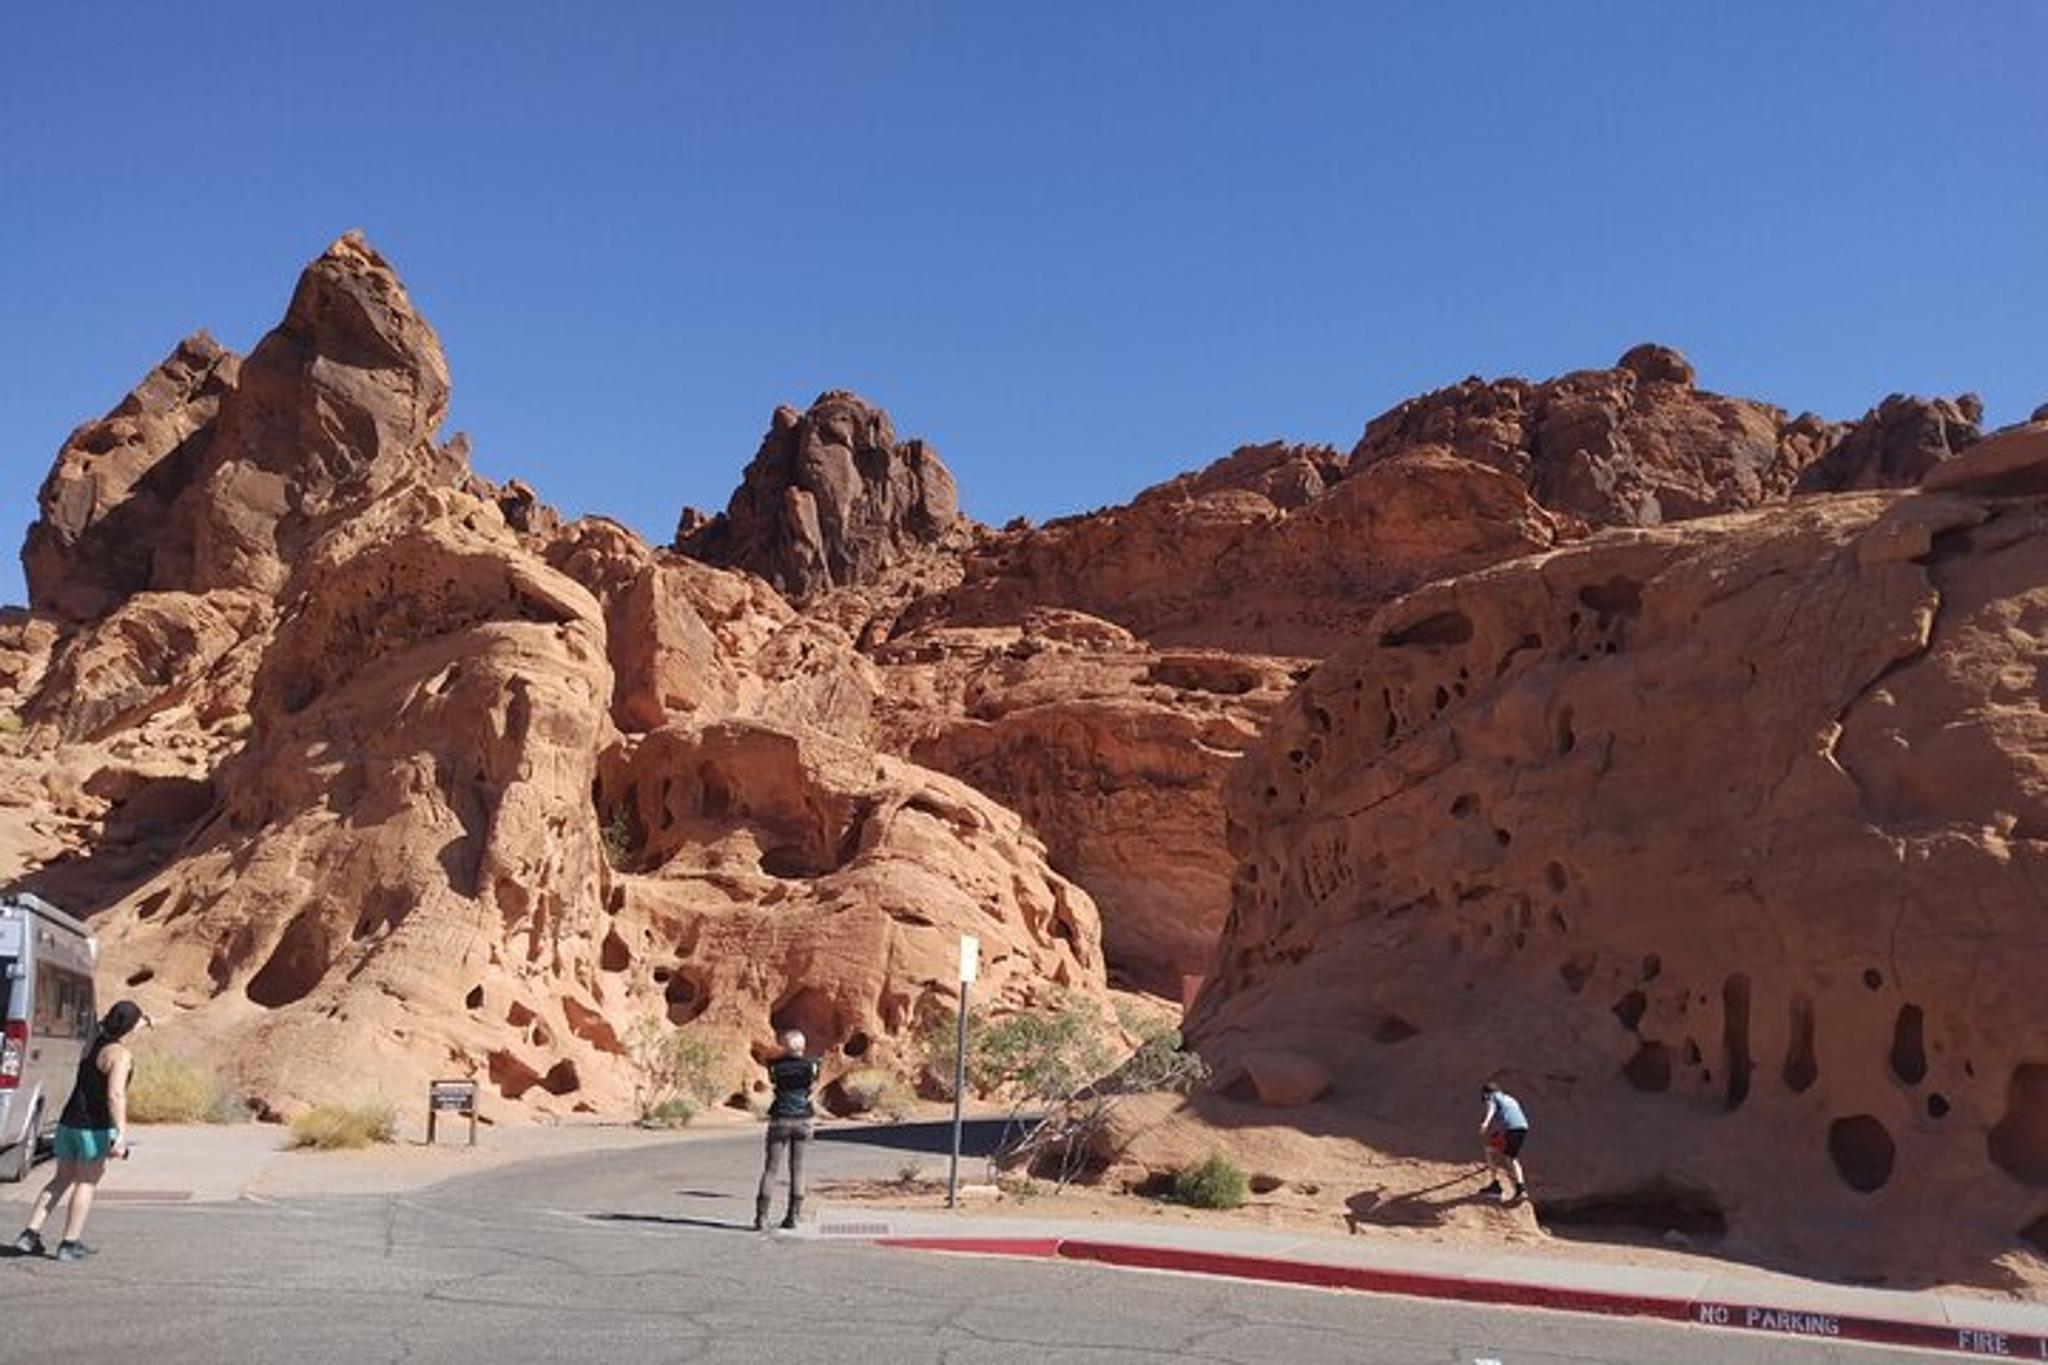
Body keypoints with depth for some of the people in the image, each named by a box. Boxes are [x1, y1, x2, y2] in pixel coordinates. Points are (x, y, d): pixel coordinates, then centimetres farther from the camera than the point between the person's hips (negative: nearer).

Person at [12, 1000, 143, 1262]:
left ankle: (30, 1234, 14)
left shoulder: (93, 1043, 10)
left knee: (61, 1179, 18)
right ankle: (69, 1244, 7)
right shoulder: (120, 1054, -16)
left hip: (69, 1121, 7)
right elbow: (115, 1095, -26)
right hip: (95, 1126, -7)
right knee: (86, 1182, 4)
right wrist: (121, 1134, -29)